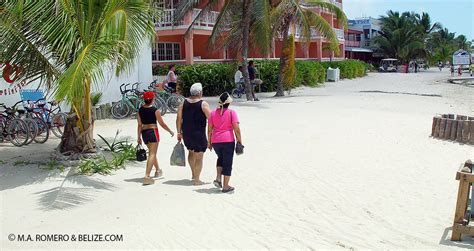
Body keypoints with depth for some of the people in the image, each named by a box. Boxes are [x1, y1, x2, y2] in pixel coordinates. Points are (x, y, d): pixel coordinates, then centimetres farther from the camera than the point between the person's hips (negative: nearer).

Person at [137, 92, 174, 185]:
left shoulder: (140, 110, 4)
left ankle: (158, 170, 43)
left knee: (152, 152, 24)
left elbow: (139, 125, 6)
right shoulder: (155, 110, -11)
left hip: (144, 132, 6)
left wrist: (139, 137, 12)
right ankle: (147, 176, -15)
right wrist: (170, 131, 7)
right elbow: (162, 124, -7)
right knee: (152, 154, -5)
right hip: (153, 131, -6)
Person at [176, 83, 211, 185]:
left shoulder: (184, 103, 1)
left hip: (186, 133, 5)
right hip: (199, 134, -5)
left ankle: (193, 174, 35)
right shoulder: (203, 104, -12)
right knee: (199, 157, 5)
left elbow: (179, 118, 2)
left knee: (191, 152, 27)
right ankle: (196, 179, 8)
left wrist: (179, 132, 9)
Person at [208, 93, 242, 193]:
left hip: (215, 141, 4)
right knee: (227, 162, 6)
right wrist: (240, 141, -4)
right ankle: (226, 186, 9)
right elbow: (236, 129, -11)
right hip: (228, 140, -4)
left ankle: (218, 178, 12)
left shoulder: (213, 113, 5)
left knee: (221, 158, 27)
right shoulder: (232, 113, -6)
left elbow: (209, 129, 7)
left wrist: (209, 142, 15)